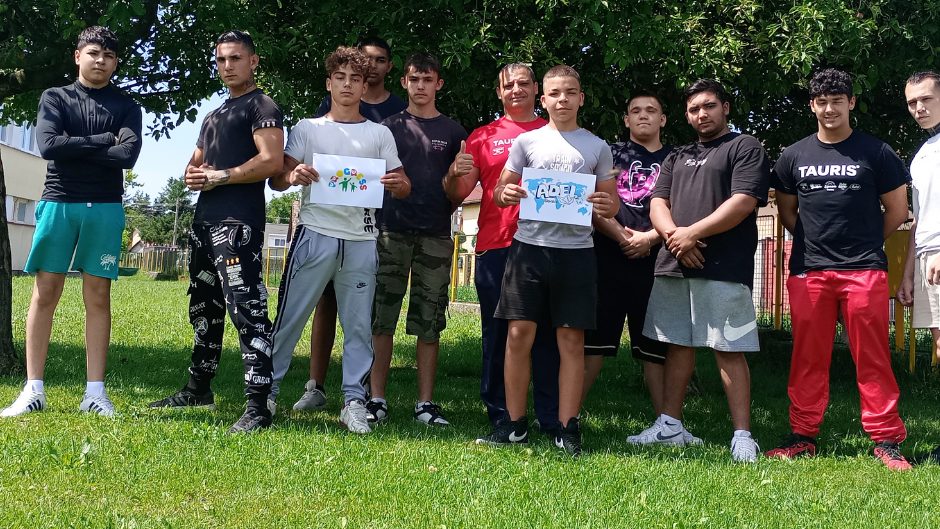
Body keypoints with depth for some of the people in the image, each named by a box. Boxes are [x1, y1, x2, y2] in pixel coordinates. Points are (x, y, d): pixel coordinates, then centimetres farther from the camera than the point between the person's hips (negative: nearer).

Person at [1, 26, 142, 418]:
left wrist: (73, 146, -8)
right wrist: (104, 140, -8)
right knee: (45, 293, -2)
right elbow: (48, 145, -10)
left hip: (105, 208, 0)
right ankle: (33, 390, 2)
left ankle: (95, 392, 2)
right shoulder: (54, 98, 9)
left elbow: (128, 155, -8)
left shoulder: (126, 107, 10)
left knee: (98, 296, 0)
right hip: (58, 203, 0)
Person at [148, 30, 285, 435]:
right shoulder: (213, 117, 25)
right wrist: (194, 174, 3)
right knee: (203, 307, 16)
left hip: (238, 222, -10)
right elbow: (193, 166, 28)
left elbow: (272, 161, -17)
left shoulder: (262, 107, -3)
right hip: (204, 220, 10)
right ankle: (199, 389, 29)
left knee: (246, 307, -16)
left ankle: (258, 405, -19)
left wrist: (218, 177, -12)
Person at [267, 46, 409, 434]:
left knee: (359, 323, 2)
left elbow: (403, 187, 11)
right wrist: (293, 176, -19)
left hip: (361, 240, 1)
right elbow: (276, 179, 5)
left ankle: (355, 401, 8)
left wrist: (396, 184, -13)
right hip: (315, 234, -1)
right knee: (290, 317, -1)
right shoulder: (307, 129, 11)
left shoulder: (380, 134, 13)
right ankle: (267, 389, 9)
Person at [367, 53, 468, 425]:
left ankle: (425, 403, 8)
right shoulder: (389, 127, 11)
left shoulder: (453, 132, 13)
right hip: (392, 231, 0)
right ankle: (377, 399, 4)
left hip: (436, 236, 1)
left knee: (429, 323, 2)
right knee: (381, 318, -3)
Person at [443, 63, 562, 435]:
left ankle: (551, 418, 5)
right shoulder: (484, 137, 13)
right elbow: (458, 195, 10)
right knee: (497, 332, 3)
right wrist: (455, 175, -12)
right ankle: (499, 415, 11)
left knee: (548, 332, -1)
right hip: (495, 246, 0)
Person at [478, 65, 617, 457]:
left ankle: (567, 428, 7)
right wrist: (506, 195, -10)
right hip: (529, 244, 0)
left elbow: (611, 203, 13)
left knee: (572, 339, 0)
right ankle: (514, 424, 8)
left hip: (575, 249, 0)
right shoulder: (526, 141, 10)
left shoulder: (597, 147, 10)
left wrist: (606, 207, -11)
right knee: (519, 334, -2)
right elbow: (499, 191, 13)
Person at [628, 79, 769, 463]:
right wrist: (674, 236, -7)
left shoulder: (746, 149, 3)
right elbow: (658, 204, 14)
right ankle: (670, 426, 18)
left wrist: (693, 233, -12)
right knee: (678, 345, 10)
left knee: (729, 351, -7)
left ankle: (743, 436, -3)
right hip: (674, 266, 6)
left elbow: (743, 202, -9)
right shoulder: (678, 157, 23)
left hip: (723, 269, -6)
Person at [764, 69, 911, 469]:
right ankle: (803, 436, 14)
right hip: (808, 271, 3)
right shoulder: (794, 157, 10)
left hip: (865, 270, -2)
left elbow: (897, 211, 9)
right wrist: (815, 242, 11)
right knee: (808, 359, 6)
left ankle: (885, 439, 5)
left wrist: (863, 244, 11)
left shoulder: (876, 153, 3)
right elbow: (787, 211, 21)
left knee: (872, 359, -2)